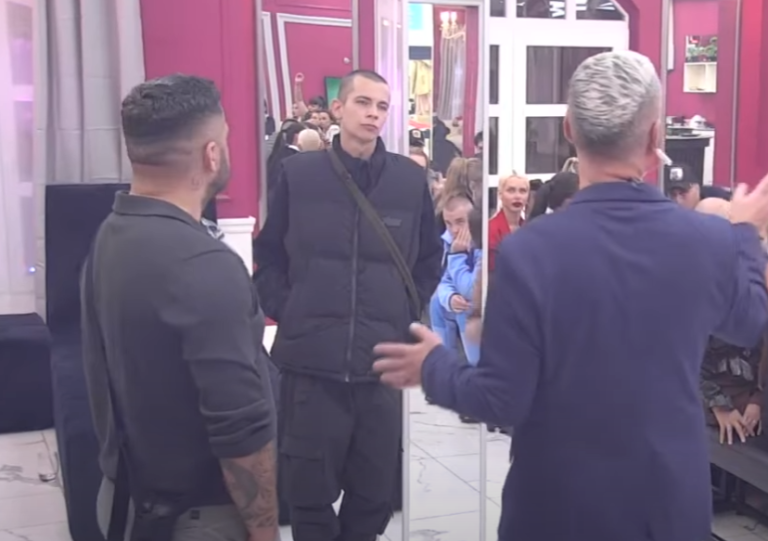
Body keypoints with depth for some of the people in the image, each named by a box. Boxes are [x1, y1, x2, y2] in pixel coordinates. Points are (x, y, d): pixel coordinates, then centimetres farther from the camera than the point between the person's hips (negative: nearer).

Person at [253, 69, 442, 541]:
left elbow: (430, 259, 14)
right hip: (312, 364, -1)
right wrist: (287, 313, -1)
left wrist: (408, 315, 5)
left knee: (375, 493, 13)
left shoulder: (411, 178, 2)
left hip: (382, 364, 1)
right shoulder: (298, 174, 0)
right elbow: (268, 254, 9)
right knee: (310, 492, 9)